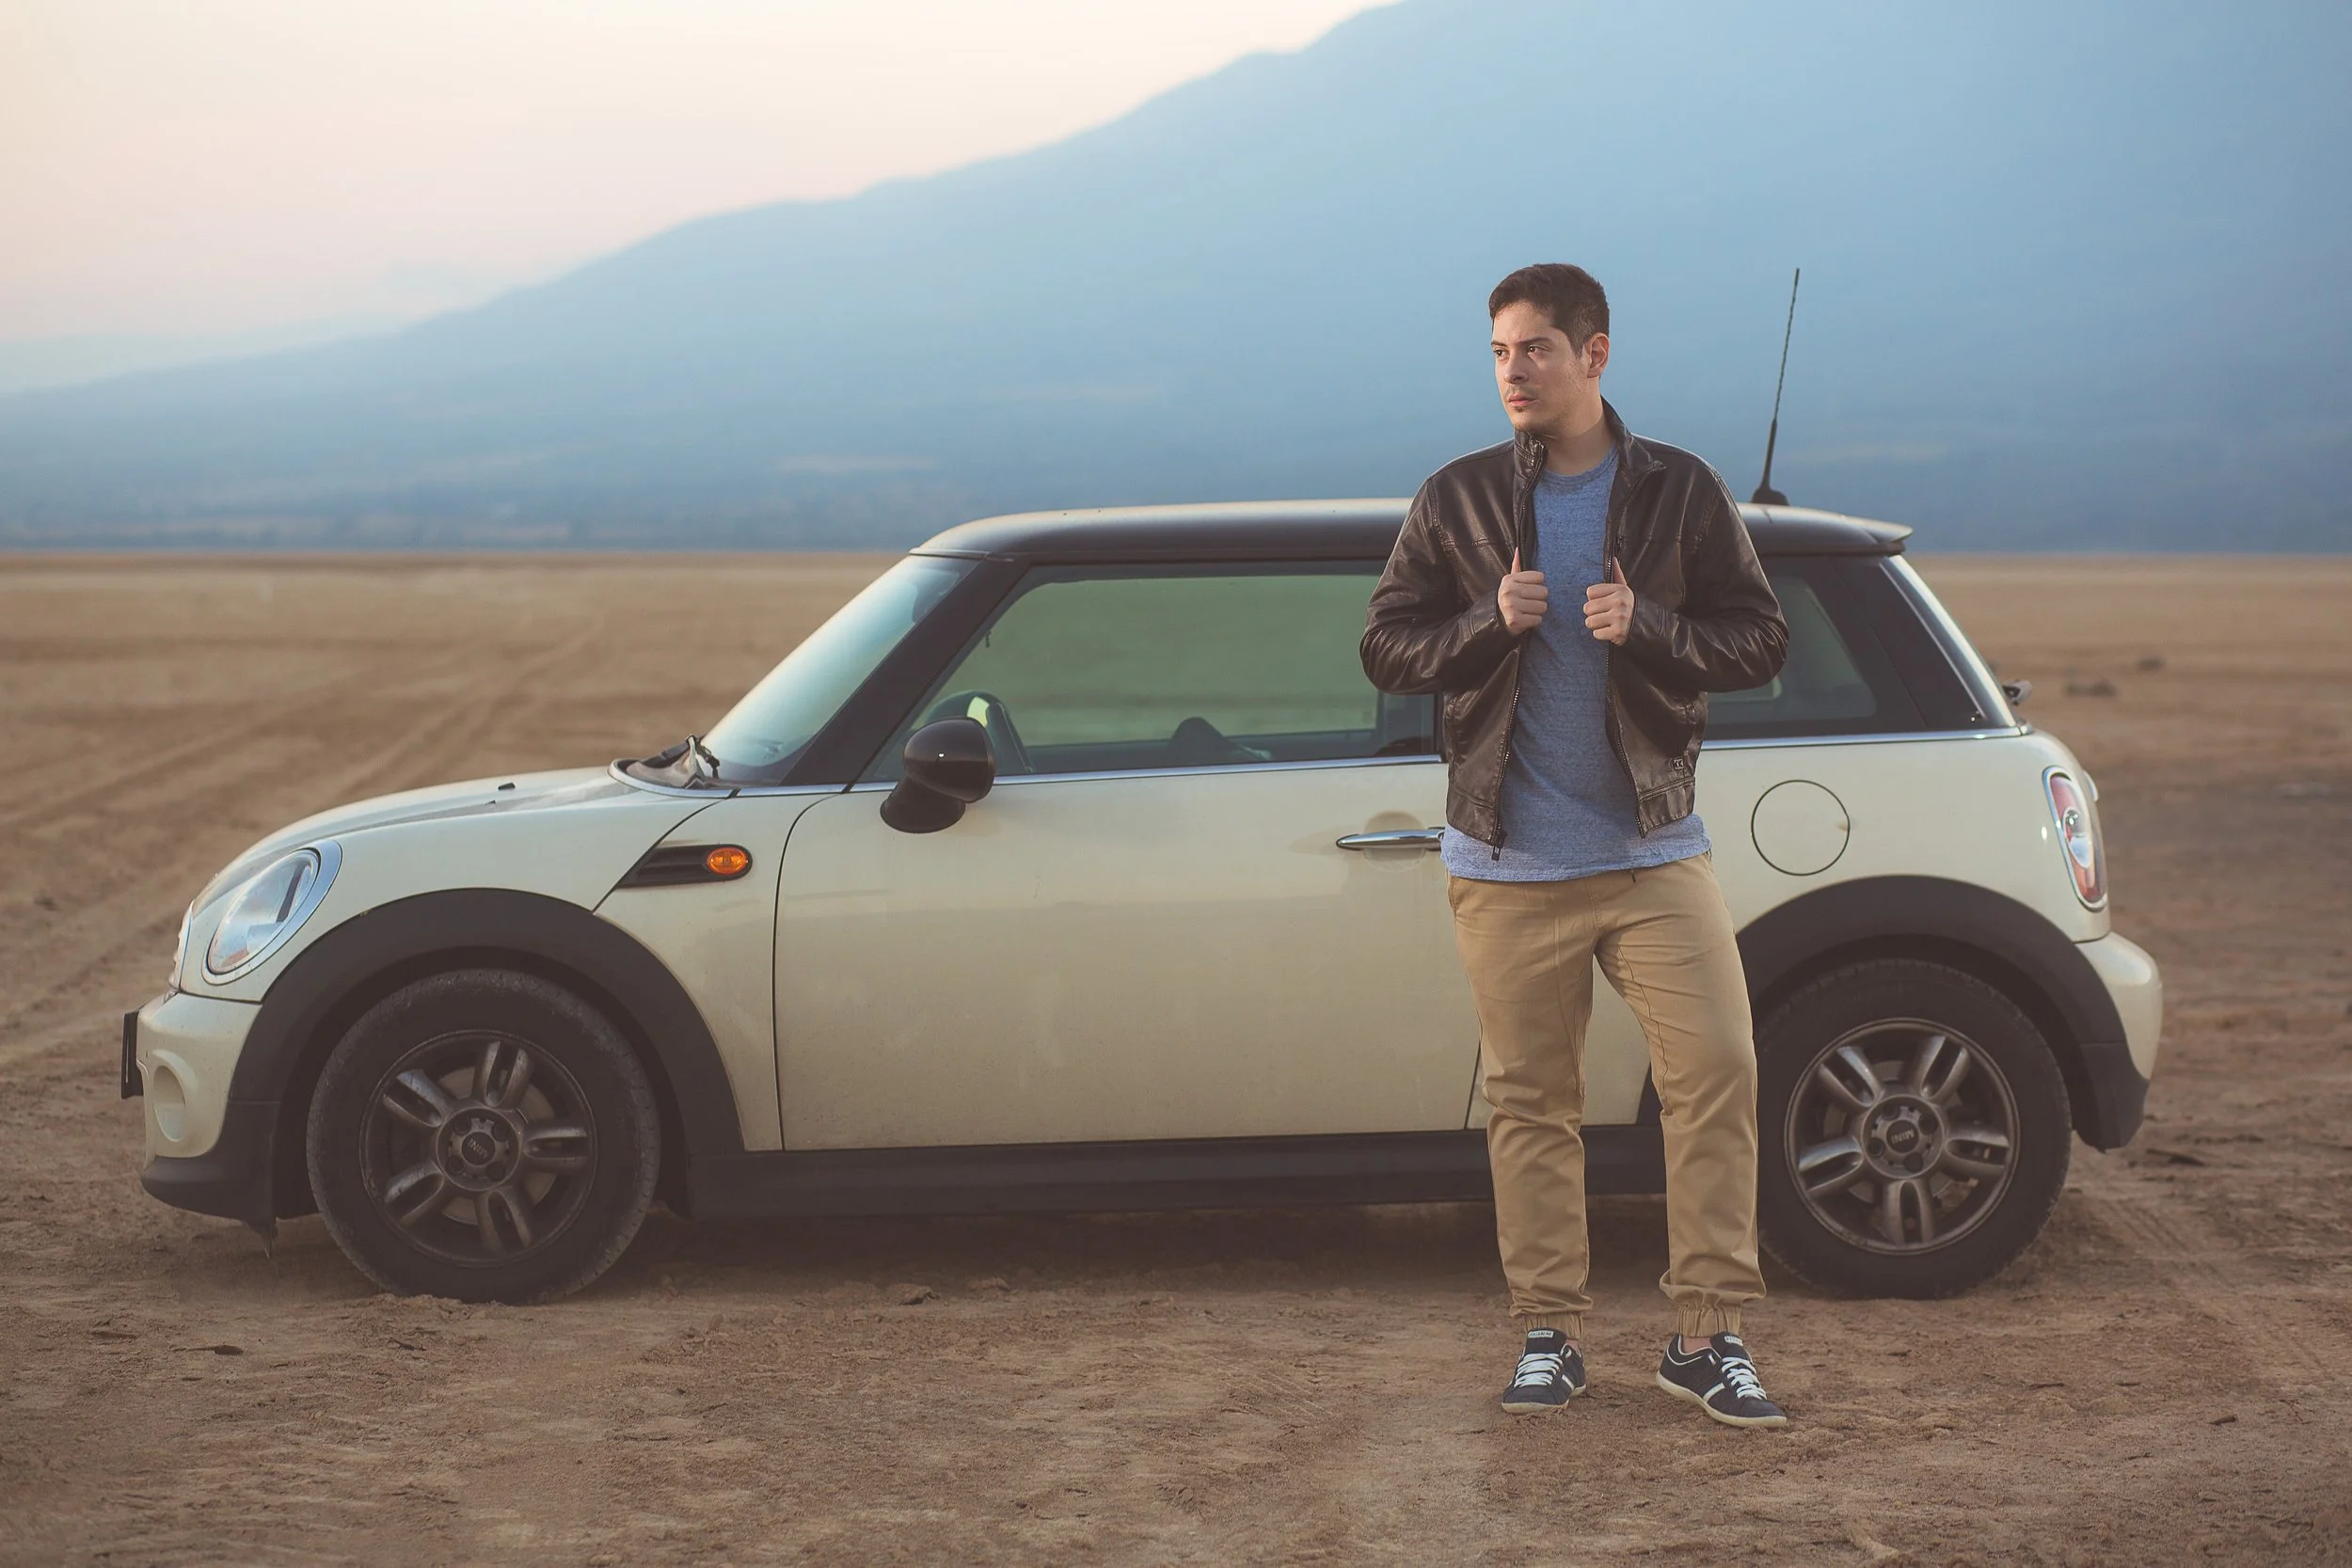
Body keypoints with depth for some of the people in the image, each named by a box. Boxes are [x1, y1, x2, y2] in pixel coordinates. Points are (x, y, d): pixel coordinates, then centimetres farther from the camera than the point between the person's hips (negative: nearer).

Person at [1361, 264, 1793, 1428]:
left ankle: (1707, 1338, -2)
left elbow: (1759, 641, 2)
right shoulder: (1456, 501, 5)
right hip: (1508, 862, 1)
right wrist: (1491, 623, -14)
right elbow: (1386, 648, 4)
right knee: (1529, 1101, 4)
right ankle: (1548, 1339, 14)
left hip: (1652, 849, 0)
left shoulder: (1681, 492, 3)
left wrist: (1646, 629, -16)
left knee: (1717, 1069, -9)